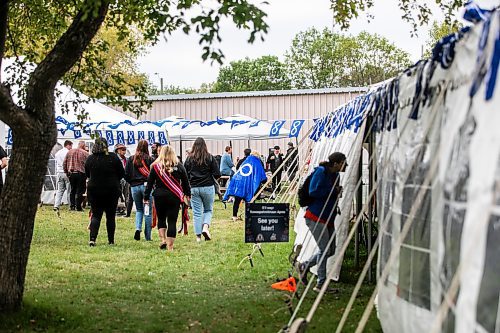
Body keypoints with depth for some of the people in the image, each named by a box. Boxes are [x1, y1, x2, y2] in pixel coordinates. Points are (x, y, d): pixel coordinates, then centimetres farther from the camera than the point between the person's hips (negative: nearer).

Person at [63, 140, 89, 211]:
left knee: (72, 190, 13)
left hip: (71, 173, 4)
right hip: (80, 174, -4)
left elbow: (64, 163, 8)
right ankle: (78, 207, 0)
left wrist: (66, 172, 16)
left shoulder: (70, 152, 7)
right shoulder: (85, 153, -6)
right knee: (80, 191, 1)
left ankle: (72, 206, 10)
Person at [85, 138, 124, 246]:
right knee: (110, 216, 10)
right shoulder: (113, 157, -9)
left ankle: (92, 238, -11)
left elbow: (87, 175, 10)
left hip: (94, 191, 1)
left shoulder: (90, 159, -4)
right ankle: (111, 240, 13)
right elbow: (122, 173, -2)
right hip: (112, 191, -1)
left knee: (95, 215, 6)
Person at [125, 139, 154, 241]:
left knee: (139, 209, 19)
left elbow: (126, 174, 2)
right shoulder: (148, 159, -9)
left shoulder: (131, 159, 0)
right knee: (148, 211, 5)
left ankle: (138, 228, -4)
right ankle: (147, 236, 7)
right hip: (146, 186, -3)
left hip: (134, 187, 3)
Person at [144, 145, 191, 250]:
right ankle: (170, 246, 1)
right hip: (174, 197, 0)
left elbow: (150, 183, 1)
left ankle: (162, 240, 2)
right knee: (172, 221, 3)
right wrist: (188, 194, 19)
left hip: (159, 196, 0)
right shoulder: (179, 166, 0)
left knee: (161, 219, 18)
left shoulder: (156, 166, -1)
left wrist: (146, 197, 7)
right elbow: (185, 182, 7)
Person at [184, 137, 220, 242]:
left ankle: (198, 236, 6)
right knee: (208, 210, 16)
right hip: (208, 187, -1)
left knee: (196, 212, 7)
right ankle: (205, 226, -8)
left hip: (194, 188, 1)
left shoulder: (189, 159, -2)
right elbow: (217, 174, -7)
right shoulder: (210, 158, -6)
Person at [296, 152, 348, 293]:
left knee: (330, 250, 11)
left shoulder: (335, 175, 12)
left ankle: (304, 266, 28)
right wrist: (334, 191, -18)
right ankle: (321, 284, 2)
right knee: (324, 249, -7)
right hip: (316, 217, -9)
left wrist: (337, 192, -1)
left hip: (328, 218, 9)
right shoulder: (321, 172, -14)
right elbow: (313, 192, -22)